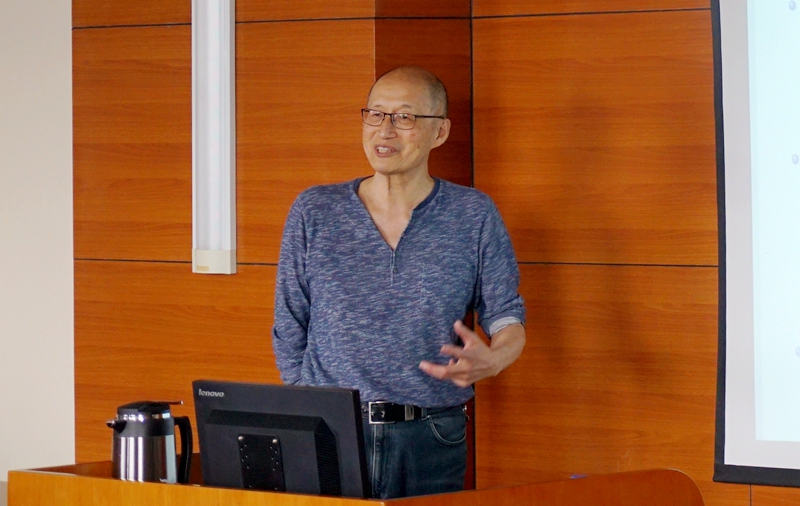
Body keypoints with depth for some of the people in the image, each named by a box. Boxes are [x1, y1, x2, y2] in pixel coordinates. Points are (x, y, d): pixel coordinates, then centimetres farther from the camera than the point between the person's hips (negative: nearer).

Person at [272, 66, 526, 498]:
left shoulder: (473, 216, 5)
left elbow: (507, 318, 4)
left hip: (431, 444, 0)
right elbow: (289, 330, 10)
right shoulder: (313, 212, 7)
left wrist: (492, 359, -18)